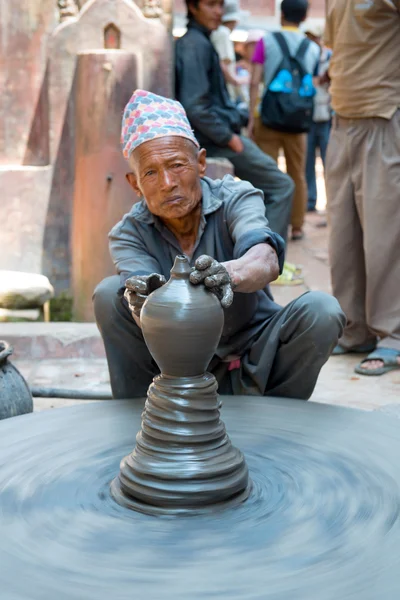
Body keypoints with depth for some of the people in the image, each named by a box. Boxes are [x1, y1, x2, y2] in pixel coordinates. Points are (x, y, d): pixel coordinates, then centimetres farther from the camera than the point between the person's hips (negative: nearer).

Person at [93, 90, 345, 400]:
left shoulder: (236, 197, -14)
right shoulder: (128, 234, -9)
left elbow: (267, 260, -35)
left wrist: (228, 273, -59)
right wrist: (143, 306, -55)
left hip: (253, 359, 0)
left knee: (321, 310, -27)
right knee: (109, 294, -20)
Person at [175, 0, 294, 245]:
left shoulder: (200, 41, 15)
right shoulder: (196, 44, -16)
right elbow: (194, 106, -24)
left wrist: (238, 117, 10)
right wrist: (229, 137, -18)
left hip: (217, 136, 10)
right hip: (215, 139, -10)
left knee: (272, 183, 18)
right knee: (281, 185, -7)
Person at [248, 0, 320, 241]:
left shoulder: (267, 41, -1)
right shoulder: (313, 48, 5)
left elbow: (255, 82, -7)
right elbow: (313, 84, 4)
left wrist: (252, 117, -6)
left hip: (269, 118, -2)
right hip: (298, 122, 2)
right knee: (298, 175, 11)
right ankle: (297, 226, 15)